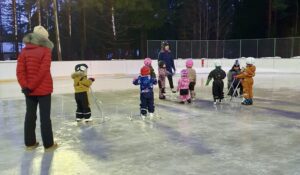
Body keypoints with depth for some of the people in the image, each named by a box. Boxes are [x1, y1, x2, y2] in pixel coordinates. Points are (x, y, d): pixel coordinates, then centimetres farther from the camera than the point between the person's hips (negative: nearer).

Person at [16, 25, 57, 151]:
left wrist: (25, 86, -11)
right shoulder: (45, 50, -8)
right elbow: (43, 71, -18)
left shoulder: (24, 51, 5)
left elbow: (20, 70, -5)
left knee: (30, 115, 13)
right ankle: (48, 144, 9)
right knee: (45, 117, 2)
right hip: (43, 89, -4)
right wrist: (31, 86, -15)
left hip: (29, 90, 4)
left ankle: (30, 143, 21)